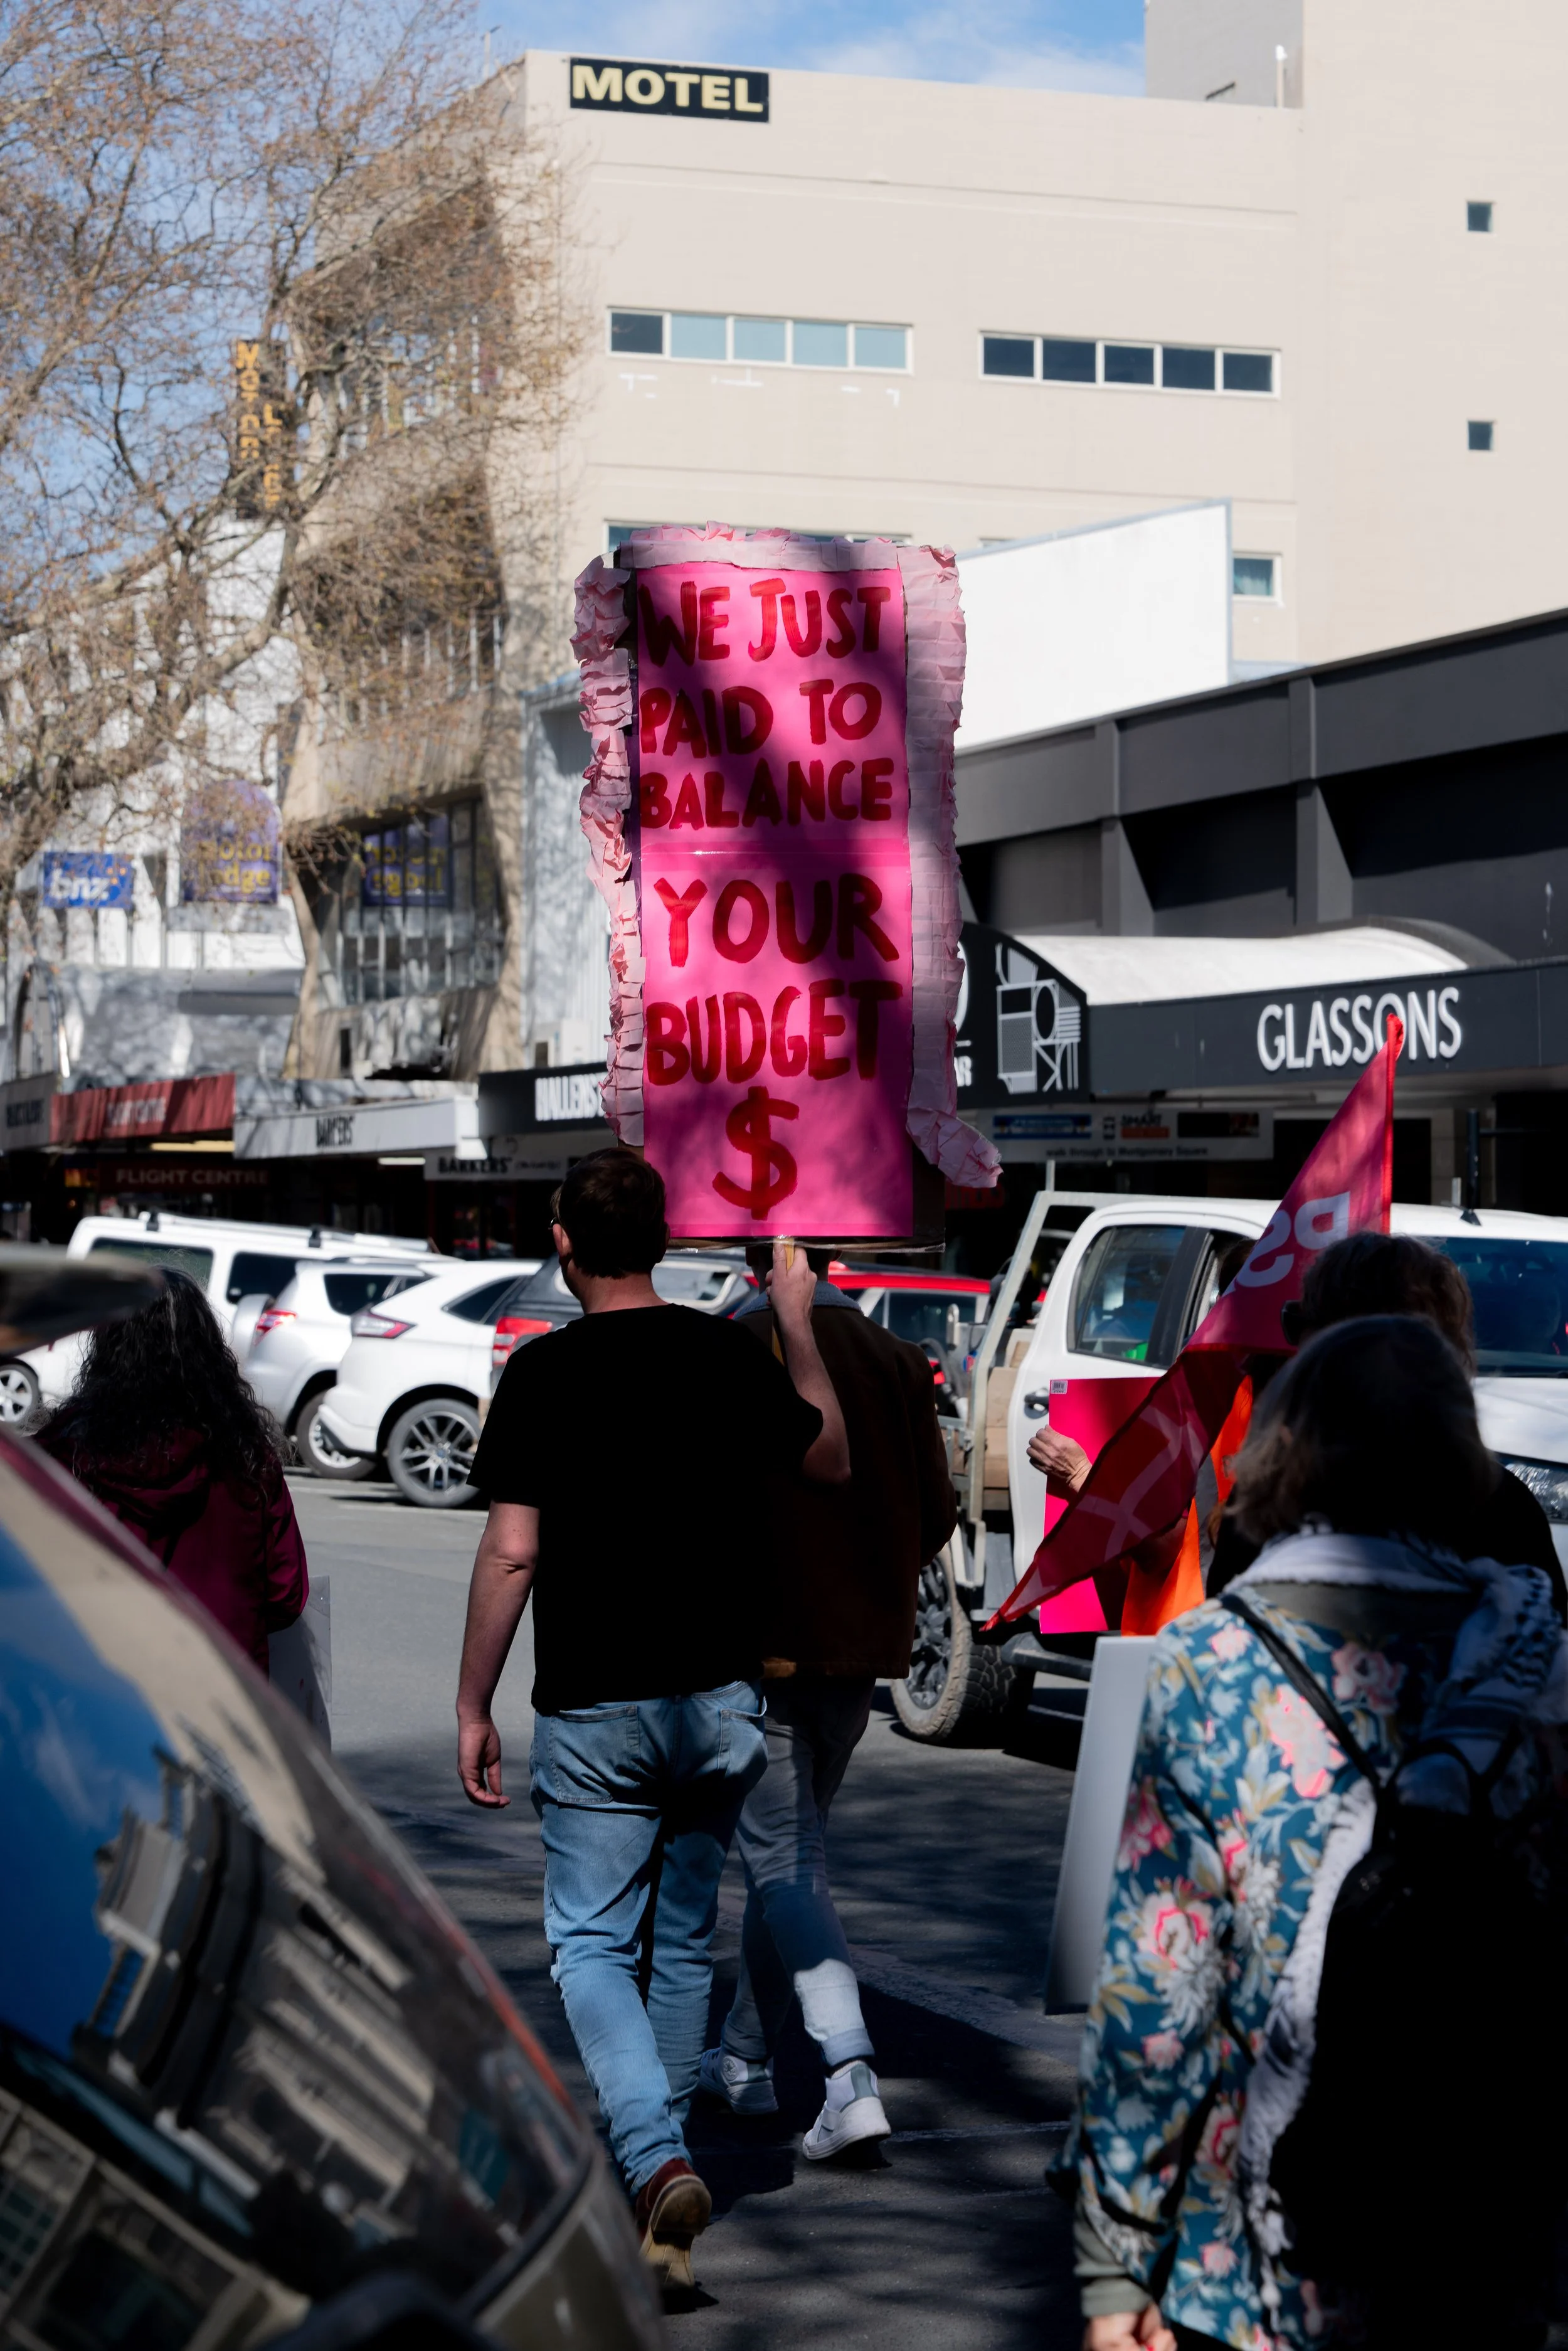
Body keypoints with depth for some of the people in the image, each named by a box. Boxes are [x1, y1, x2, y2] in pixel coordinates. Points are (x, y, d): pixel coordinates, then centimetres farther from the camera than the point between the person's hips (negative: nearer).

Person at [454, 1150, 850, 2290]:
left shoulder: (546, 1372, -10)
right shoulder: (732, 1354, 1)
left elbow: (510, 1554, -13)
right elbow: (829, 1459, 17)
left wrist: (474, 1707, -4)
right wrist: (799, 1327, 28)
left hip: (594, 1706, -4)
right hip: (720, 1695, 4)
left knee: (592, 1945, 2)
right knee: (683, 1938, 17)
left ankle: (657, 2162, -18)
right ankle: (661, 2151, 27)